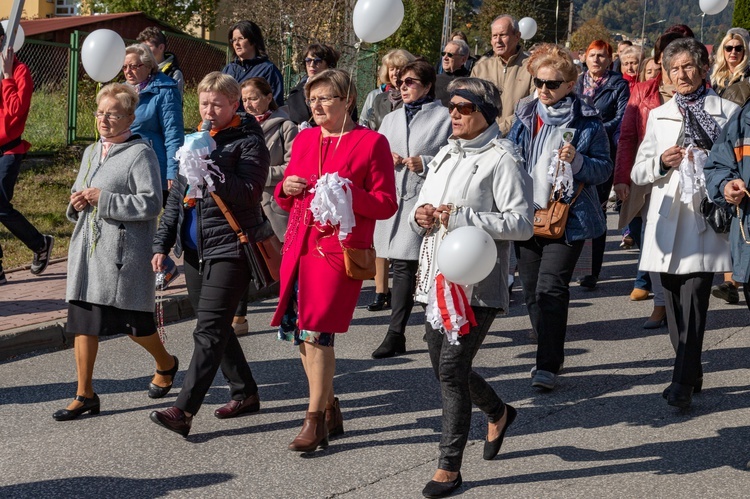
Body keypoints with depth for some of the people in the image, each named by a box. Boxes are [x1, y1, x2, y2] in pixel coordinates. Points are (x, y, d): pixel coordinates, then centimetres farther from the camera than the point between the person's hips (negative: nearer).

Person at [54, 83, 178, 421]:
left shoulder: (140, 153, -8)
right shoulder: (91, 152, 17)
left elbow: (151, 203, -17)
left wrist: (104, 199, -19)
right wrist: (76, 203, 3)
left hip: (123, 253, -7)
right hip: (87, 249, 7)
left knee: (133, 323, 1)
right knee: (82, 321, 5)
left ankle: (166, 364, 30)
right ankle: (85, 395, 13)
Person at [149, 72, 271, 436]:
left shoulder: (249, 142, -6)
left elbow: (247, 194, -18)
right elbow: (177, 197, 19)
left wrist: (210, 166, -25)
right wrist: (162, 244, 15)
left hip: (229, 249, -8)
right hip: (195, 250, 8)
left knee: (210, 330, -11)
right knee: (216, 327, 14)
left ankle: (184, 410, -15)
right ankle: (245, 393, 28)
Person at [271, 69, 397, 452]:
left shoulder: (371, 143, -2)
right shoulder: (304, 139, 16)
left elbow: (386, 205, -4)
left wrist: (346, 194, -18)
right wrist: (287, 188, 1)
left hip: (340, 246, -6)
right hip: (299, 244, 6)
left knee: (316, 331, -12)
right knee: (298, 331, 6)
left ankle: (314, 422, -3)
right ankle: (330, 410, 23)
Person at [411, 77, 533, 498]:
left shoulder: (502, 159, -9)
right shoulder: (446, 155, 16)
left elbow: (522, 223, -16)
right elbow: (425, 205, 24)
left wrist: (463, 217, -22)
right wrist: (421, 217, 0)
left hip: (476, 283, -8)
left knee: (452, 368, -11)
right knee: (444, 366, 15)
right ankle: (498, 413, 43)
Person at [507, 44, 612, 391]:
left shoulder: (587, 121, -4)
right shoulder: (525, 117, 8)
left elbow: (605, 168, -2)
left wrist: (577, 161, -20)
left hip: (568, 217, -5)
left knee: (550, 289, -13)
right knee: (532, 291, 9)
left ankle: (548, 365, -9)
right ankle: (549, 354, 24)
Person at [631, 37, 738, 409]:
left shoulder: (727, 112, 7)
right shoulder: (659, 116, 16)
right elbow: (638, 172, 14)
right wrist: (661, 162, -6)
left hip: (706, 213, -4)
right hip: (669, 215, 4)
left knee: (694, 296, -13)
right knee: (675, 300, 5)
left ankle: (682, 382, -14)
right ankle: (691, 373, 19)